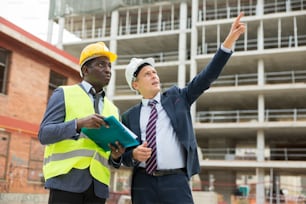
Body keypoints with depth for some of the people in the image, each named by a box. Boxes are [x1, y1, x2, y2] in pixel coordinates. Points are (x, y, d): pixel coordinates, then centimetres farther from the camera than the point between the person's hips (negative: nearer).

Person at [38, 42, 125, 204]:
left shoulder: (113, 109, 19)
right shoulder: (63, 94, 6)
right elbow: (44, 134, -5)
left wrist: (115, 156, -4)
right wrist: (79, 123, -19)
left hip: (98, 184, 5)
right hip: (67, 179, -4)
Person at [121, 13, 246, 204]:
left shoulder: (177, 97, 9)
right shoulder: (129, 116, 10)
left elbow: (206, 78, 0)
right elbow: (124, 156, 12)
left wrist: (229, 41, -8)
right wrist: (134, 154, -13)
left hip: (176, 181, -1)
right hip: (143, 183, 1)